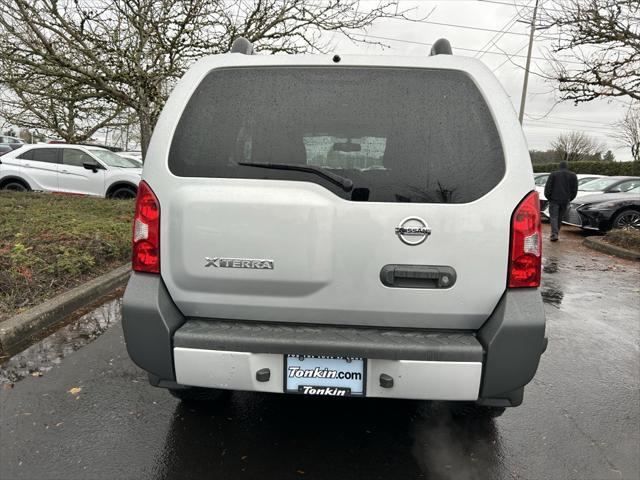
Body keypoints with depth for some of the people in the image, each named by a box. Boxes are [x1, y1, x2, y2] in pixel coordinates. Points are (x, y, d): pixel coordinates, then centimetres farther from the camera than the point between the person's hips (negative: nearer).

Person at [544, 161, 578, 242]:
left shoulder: (554, 174, 1)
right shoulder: (573, 175, 9)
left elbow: (547, 187, -5)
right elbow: (574, 190, 7)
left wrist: (548, 197, 7)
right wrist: (569, 199, 17)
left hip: (554, 199, -3)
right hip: (565, 200, 3)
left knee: (554, 217, -3)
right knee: (560, 217, 14)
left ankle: (554, 234, -19)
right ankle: (556, 232, 18)